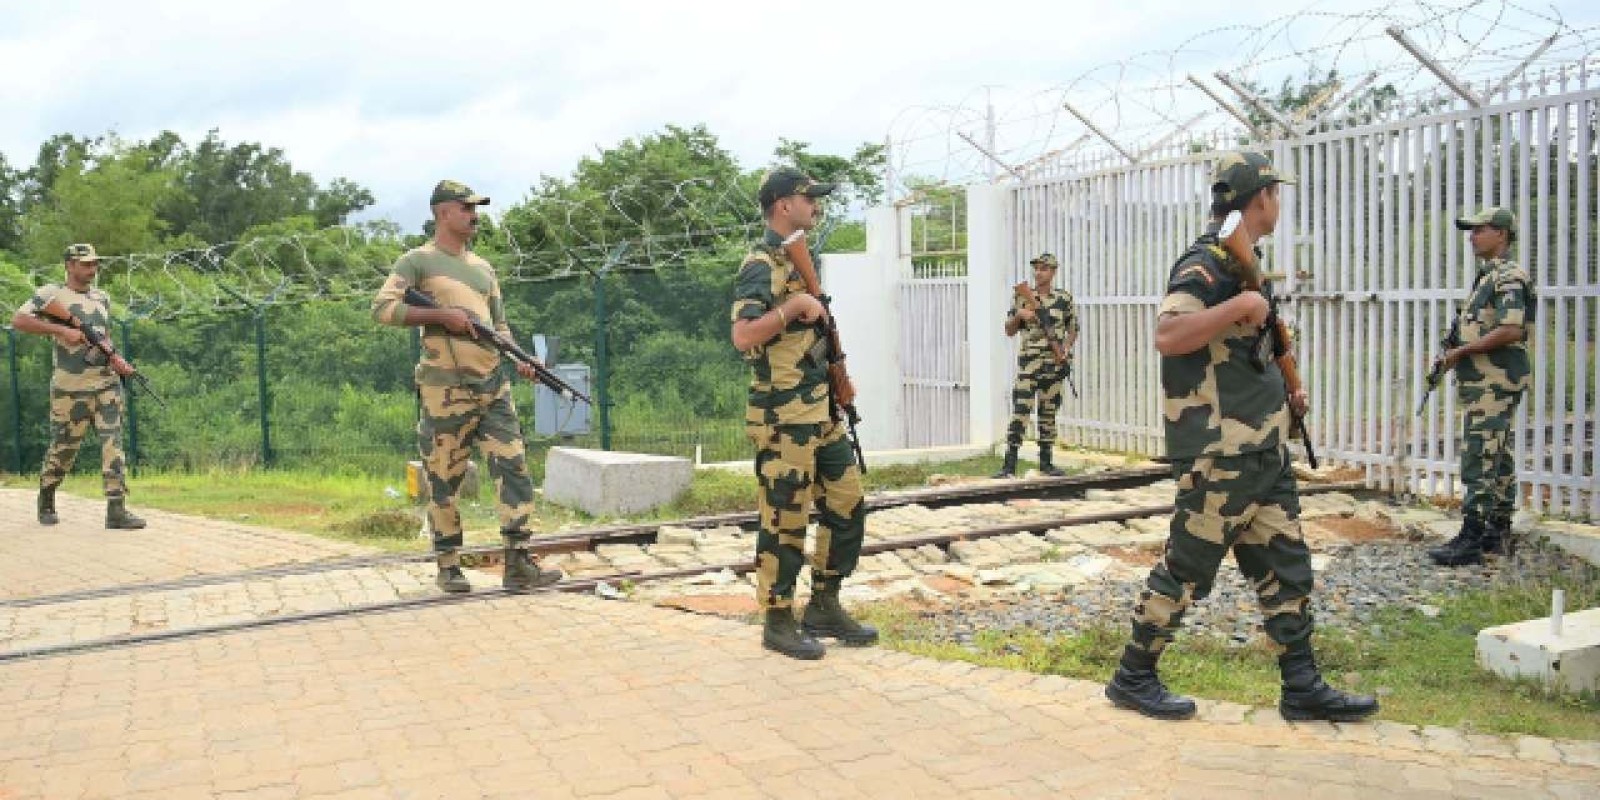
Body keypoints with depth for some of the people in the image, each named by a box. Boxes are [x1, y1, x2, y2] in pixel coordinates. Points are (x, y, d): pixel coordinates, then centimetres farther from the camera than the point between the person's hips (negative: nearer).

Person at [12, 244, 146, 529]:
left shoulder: (102, 297, 15)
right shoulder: (51, 294, -2)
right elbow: (18, 320, -13)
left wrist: (116, 359, 3)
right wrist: (61, 329, -21)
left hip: (107, 383, 4)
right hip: (70, 387, -4)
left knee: (113, 443, -6)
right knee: (63, 447, 7)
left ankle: (117, 510, -9)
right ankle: (46, 501, 32)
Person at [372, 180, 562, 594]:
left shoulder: (483, 267, 20)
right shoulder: (418, 261, 1)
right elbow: (383, 308, -11)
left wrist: (520, 360, 3)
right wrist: (442, 315, -17)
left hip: (494, 387, 6)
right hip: (445, 390, -6)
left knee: (514, 469, -3)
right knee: (444, 479, 3)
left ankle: (518, 564, -1)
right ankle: (448, 566, 16)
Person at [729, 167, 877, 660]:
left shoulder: (798, 259, 16)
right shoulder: (761, 265, -13)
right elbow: (743, 336, -26)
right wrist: (796, 305, -24)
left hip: (820, 411, 10)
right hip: (783, 418, -9)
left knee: (847, 504, 12)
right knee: (785, 521, -1)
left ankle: (824, 608, 24)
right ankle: (778, 623, 13)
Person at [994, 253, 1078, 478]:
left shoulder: (1064, 299, 7)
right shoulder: (1021, 297, 4)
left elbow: (1073, 329, 16)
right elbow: (1009, 331, 9)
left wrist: (1067, 348, -1)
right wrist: (1019, 315, -10)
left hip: (1054, 364, 2)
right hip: (1028, 361, -2)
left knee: (1049, 413, 9)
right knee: (1020, 412, -11)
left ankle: (1046, 462, 19)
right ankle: (1009, 465, -12)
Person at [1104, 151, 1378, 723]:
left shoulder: (1242, 262, 16)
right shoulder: (1208, 262, -14)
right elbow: (1167, 336, -30)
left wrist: (1282, 395, 14)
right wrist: (1241, 305, -27)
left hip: (1263, 450, 10)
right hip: (1221, 454, -10)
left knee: (1286, 568, 12)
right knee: (1186, 568, 0)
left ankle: (1303, 689, 20)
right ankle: (1133, 677, 13)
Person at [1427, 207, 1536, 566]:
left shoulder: (1509, 277, -13)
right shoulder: (1487, 276, 18)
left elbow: (1511, 331, -24)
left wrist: (1461, 351, -17)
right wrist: (1454, 353, 9)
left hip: (1494, 384, -10)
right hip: (1486, 382, 10)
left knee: (1480, 460, -10)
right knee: (1498, 459, 14)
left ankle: (1471, 540, -9)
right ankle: (1497, 533, 21)